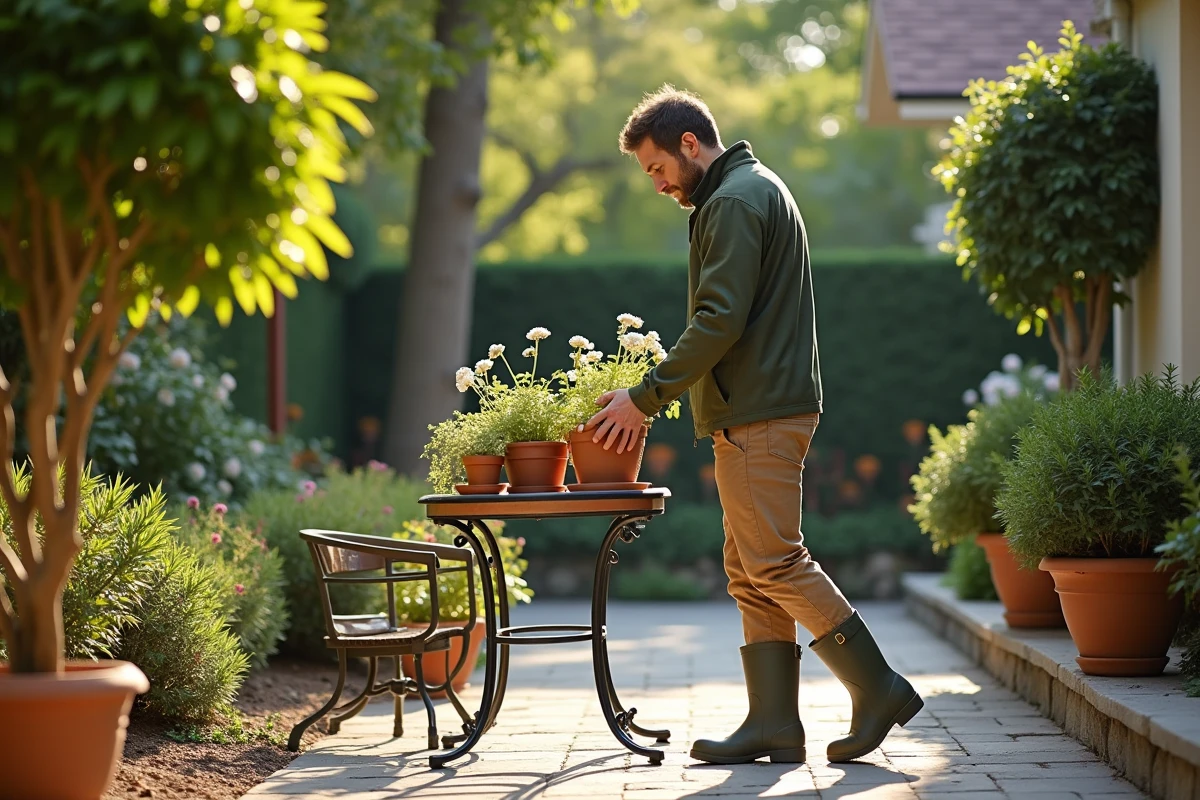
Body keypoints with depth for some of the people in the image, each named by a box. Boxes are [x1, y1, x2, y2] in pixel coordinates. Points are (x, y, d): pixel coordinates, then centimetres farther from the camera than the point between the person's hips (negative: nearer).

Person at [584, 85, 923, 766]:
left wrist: (645, 397, -16)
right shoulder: (758, 188, 21)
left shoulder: (735, 201, -12)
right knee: (752, 572, 8)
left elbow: (720, 321, -21)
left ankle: (879, 689, -4)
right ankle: (774, 723, 8)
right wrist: (655, 394, 18)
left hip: (757, 415, -11)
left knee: (776, 564, -8)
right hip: (766, 410, 11)